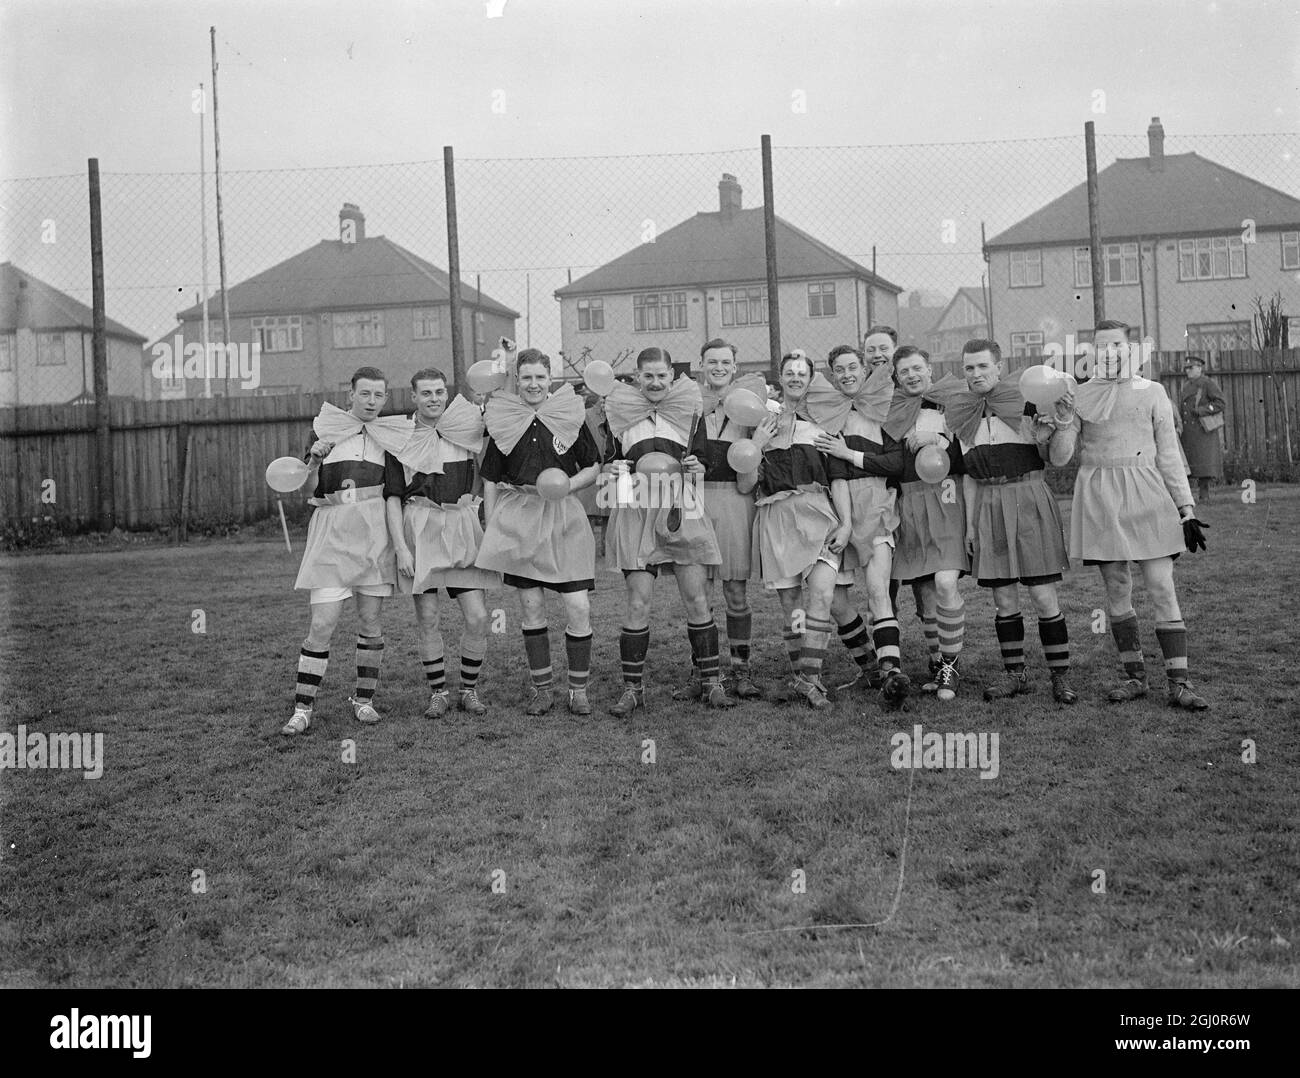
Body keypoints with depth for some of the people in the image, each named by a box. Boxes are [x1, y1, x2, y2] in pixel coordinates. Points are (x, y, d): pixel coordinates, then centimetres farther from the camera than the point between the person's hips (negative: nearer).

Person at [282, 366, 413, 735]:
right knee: (322, 624, -7)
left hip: (375, 535, 2)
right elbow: (310, 490, 6)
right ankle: (302, 708, 1)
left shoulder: (393, 435, 10)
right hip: (332, 534, -1)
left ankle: (363, 699, 21)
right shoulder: (325, 428, 7)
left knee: (371, 623, 5)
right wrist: (314, 460, -12)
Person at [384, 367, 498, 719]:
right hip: (419, 528, -1)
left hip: (462, 527, 1)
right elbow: (392, 497, 0)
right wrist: (401, 548, -8)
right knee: (427, 618, 2)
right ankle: (438, 693, 16)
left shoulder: (466, 428, 6)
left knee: (478, 617, -3)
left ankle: (469, 690, 15)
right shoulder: (400, 438, 2)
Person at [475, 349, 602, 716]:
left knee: (579, 607, -6)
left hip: (565, 520, -1)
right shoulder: (502, 421, 3)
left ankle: (578, 689, 9)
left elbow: (594, 467, 7)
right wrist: (490, 531, 5)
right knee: (531, 607, 4)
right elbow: (490, 480, 8)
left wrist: (564, 486, -10)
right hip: (518, 520, 1)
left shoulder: (571, 415, 1)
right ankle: (542, 689, 17)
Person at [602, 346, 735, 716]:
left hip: (681, 510, 1)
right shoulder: (620, 412, 9)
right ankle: (632, 688, 6)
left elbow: (703, 461, 16)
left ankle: (711, 682, 10)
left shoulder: (689, 410, 10)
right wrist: (611, 471, -5)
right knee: (638, 604, -5)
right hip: (635, 511, -1)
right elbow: (609, 462, 17)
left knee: (698, 599, -1)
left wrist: (696, 468, -6)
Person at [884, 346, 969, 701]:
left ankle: (950, 666, -3)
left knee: (945, 584, -15)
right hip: (907, 503, 3)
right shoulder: (891, 410, 11)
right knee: (923, 591, 6)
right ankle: (936, 662, 21)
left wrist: (941, 443, -9)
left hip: (944, 499, -2)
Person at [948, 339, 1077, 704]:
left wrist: (1054, 429, -17)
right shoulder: (961, 414, 9)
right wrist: (970, 522, 11)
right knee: (1003, 598, 6)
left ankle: (1060, 675, 5)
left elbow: (1049, 457, 3)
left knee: (1043, 595, -5)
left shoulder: (1027, 402, -1)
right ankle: (1015, 674, 15)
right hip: (987, 506, 3)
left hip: (1028, 499, -3)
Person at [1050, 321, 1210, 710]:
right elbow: (1059, 458, 4)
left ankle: (1179, 684, -2)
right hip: (1098, 498, 1)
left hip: (1146, 495, -1)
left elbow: (1168, 456, 9)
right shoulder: (1080, 395, 9)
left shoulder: (1152, 392, 7)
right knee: (1116, 590, 6)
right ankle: (1135, 677, 17)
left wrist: (1186, 510, 6)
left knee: (1162, 587, -6)